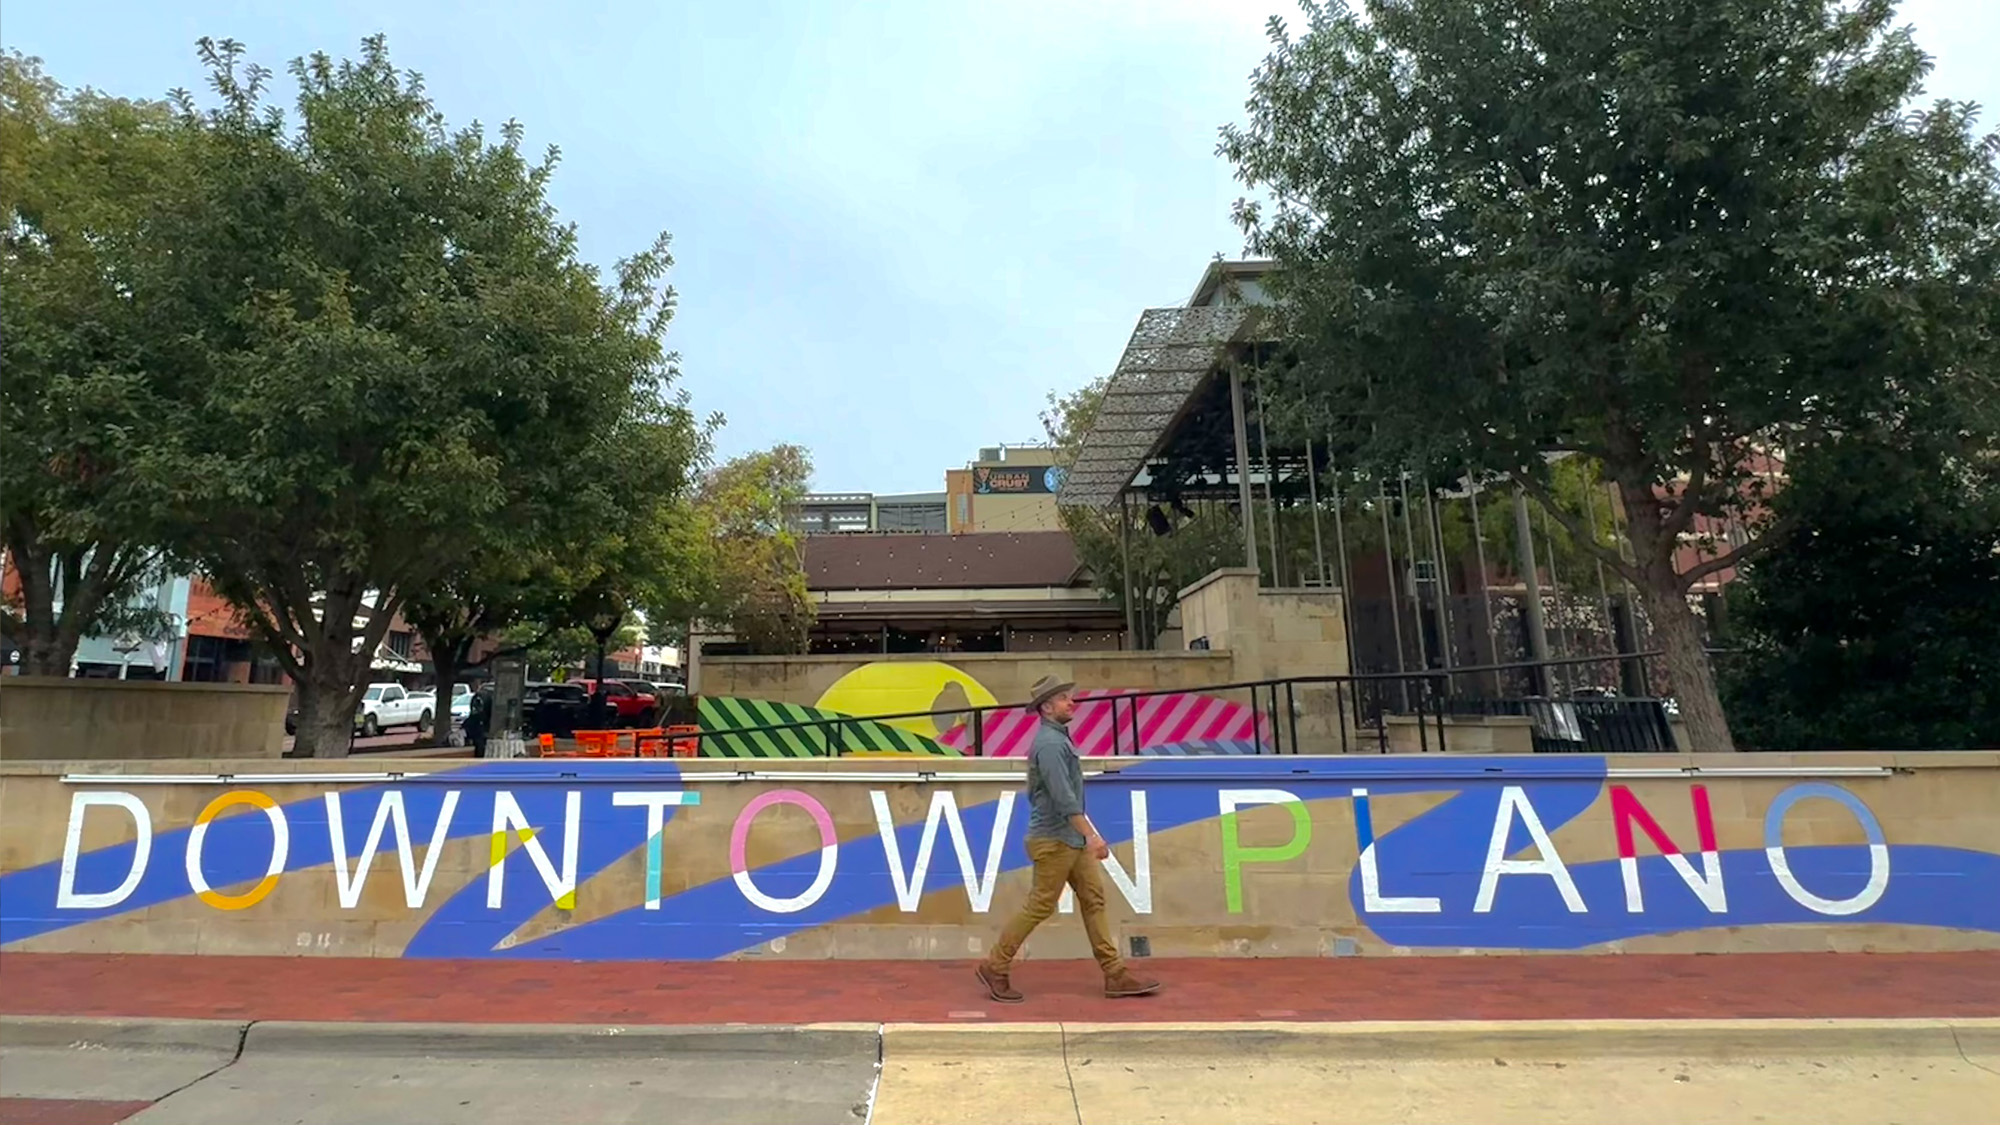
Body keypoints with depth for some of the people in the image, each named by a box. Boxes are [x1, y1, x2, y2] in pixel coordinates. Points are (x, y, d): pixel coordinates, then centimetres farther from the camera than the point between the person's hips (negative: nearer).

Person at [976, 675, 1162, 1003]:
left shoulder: (1057, 738, 13)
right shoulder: (1050, 743, -19)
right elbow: (1063, 797, -26)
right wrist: (1091, 835, -27)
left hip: (1072, 839, 10)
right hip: (1054, 840, -10)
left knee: (1093, 899, 8)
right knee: (1040, 907, -1)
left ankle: (1115, 975, 12)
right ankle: (995, 968, 12)